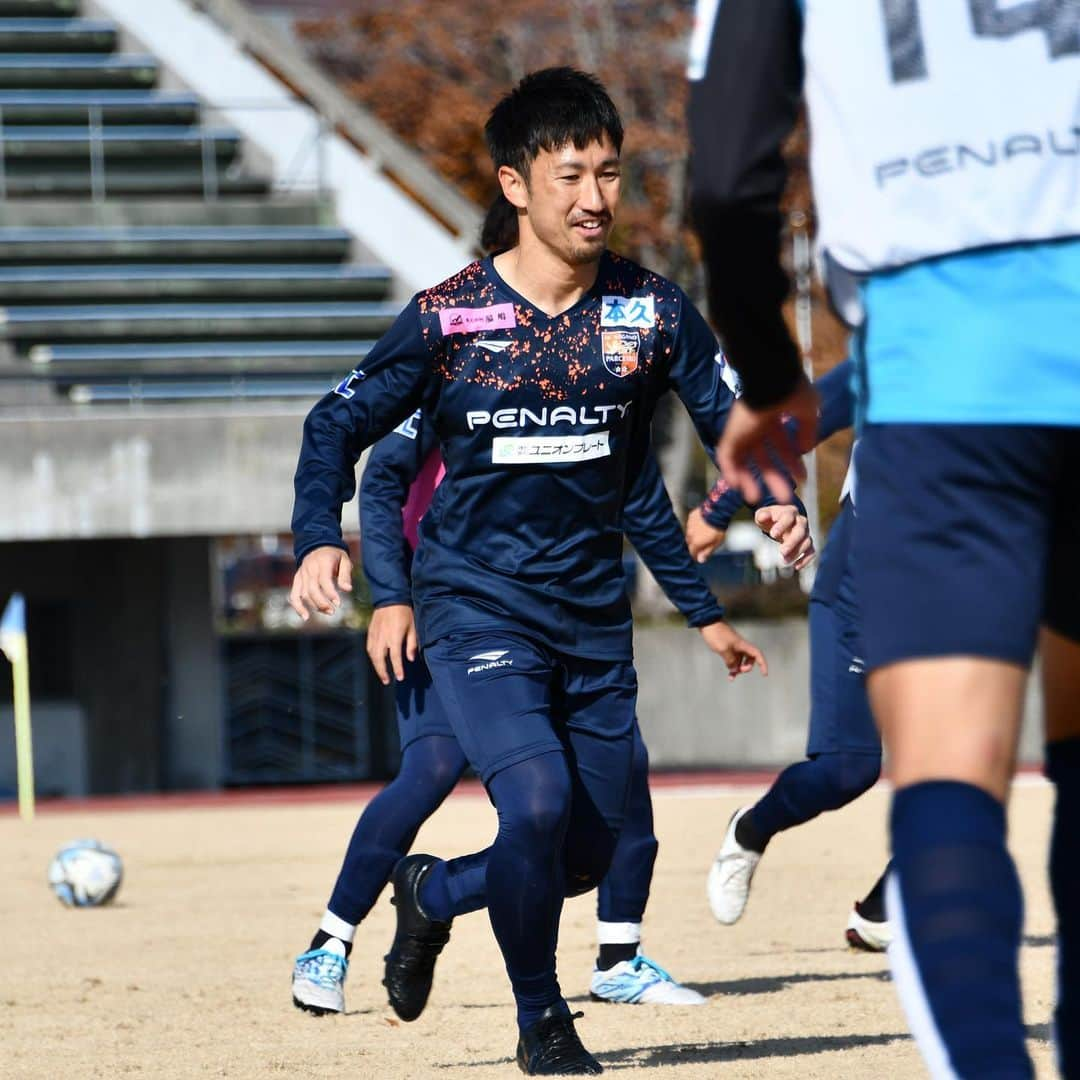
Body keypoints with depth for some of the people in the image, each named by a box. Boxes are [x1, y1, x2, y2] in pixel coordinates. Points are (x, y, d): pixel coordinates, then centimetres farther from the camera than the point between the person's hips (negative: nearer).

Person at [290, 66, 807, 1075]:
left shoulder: (654, 310, -1)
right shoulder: (447, 316, -7)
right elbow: (338, 424, 2)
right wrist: (320, 539, -14)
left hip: (594, 616, 4)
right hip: (476, 606, -4)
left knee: (589, 850, 7)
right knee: (538, 800, -23)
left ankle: (434, 892, 38)